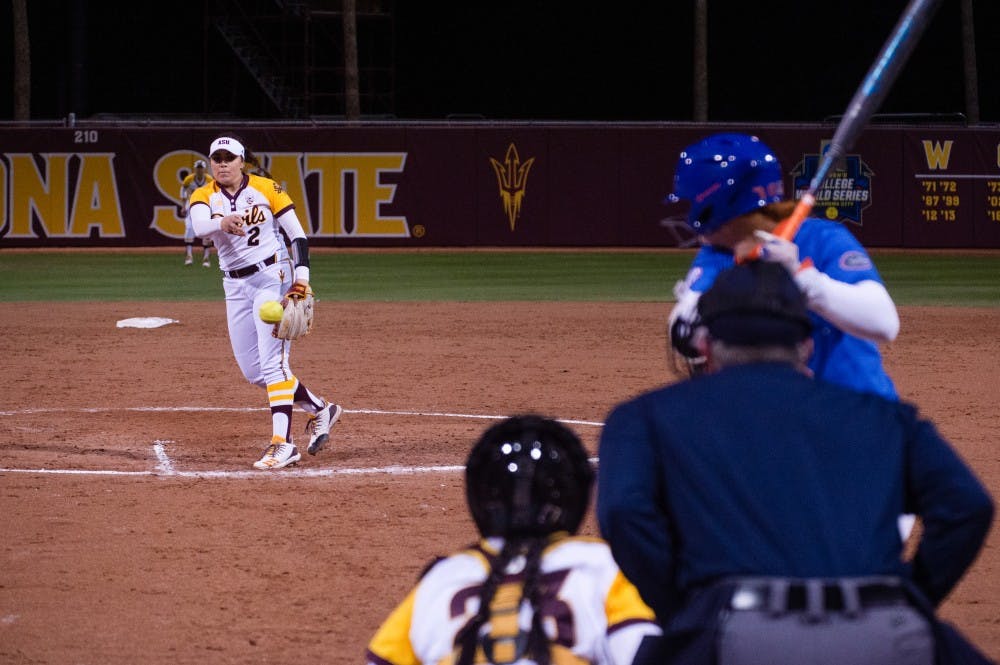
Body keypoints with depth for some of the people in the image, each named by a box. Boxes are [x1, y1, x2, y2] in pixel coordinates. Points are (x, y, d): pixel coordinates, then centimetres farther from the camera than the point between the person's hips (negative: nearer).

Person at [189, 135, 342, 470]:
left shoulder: (266, 189, -5)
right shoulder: (204, 196, 0)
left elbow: (297, 234, -5)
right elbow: (199, 224, -23)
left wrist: (302, 275, -19)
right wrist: (222, 223, -46)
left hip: (273, 276, -5)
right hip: (235, 286, 5)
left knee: (272, 360, -17)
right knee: (252, 370, 7)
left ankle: (282, 442, -20)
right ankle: (319, 409, 24)